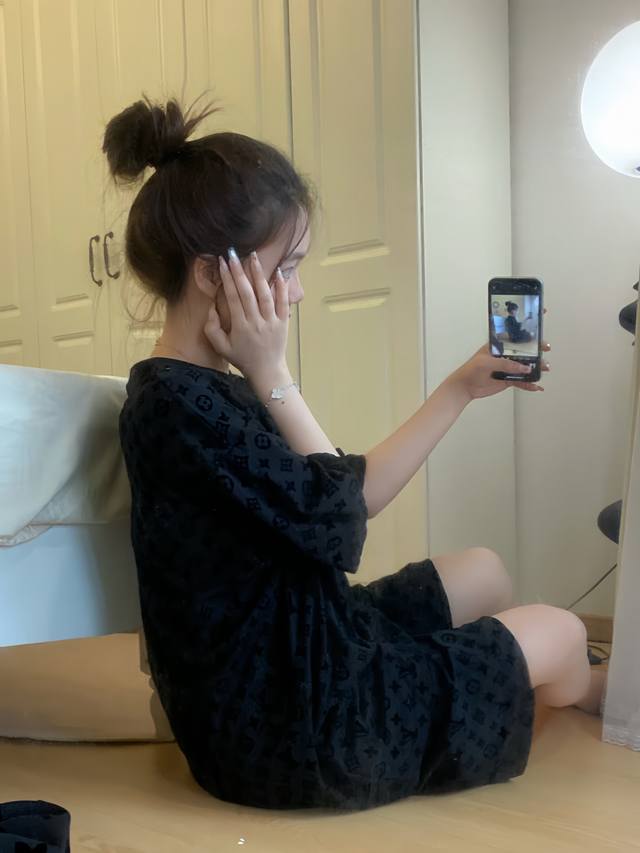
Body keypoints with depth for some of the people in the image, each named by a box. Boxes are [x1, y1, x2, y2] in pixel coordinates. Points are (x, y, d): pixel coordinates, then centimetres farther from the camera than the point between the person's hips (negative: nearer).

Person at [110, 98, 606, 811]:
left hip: (295, 648, 9)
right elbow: (339, 527, -21)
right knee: (564, 633, 8)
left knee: (482, 569, 22)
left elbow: (355, 495, 9)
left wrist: (462, 388, 11)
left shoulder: (204, 389, 6)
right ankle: (600, 705, 44)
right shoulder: (177, 404, -27)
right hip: (292, 723, -9)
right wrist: (272, 371, -18)